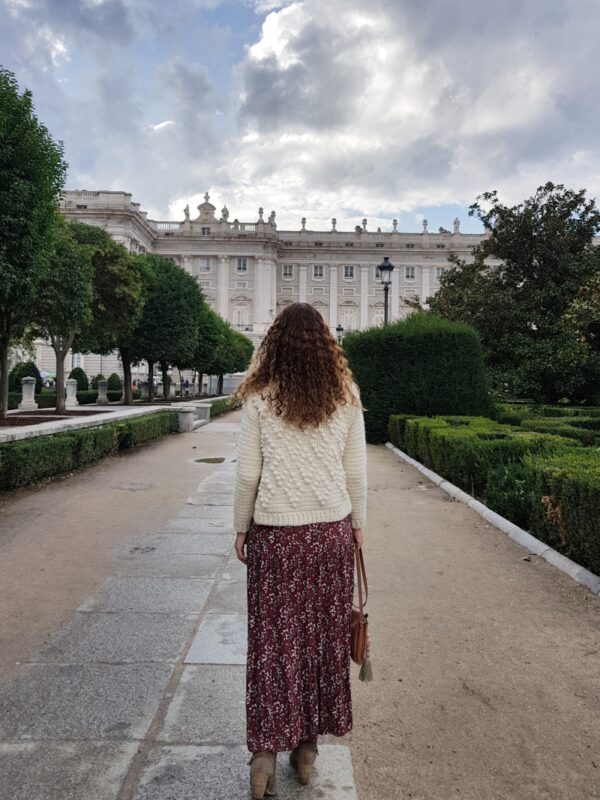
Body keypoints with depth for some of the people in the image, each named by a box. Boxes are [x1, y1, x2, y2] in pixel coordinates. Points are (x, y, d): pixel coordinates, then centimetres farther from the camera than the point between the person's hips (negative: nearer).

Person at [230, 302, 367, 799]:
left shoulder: (259, 397, -4)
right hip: (332, 529, 2)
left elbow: (247, 474, -3)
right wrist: (358, 523, 14)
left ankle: (267, 748, 14)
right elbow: (356, 471, 2)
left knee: (273, 636, 11)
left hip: (274, 532, -1)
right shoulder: (345, 395, -1)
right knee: (323, 635, 14)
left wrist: (241, 528, 9)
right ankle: (307, 747, 28)